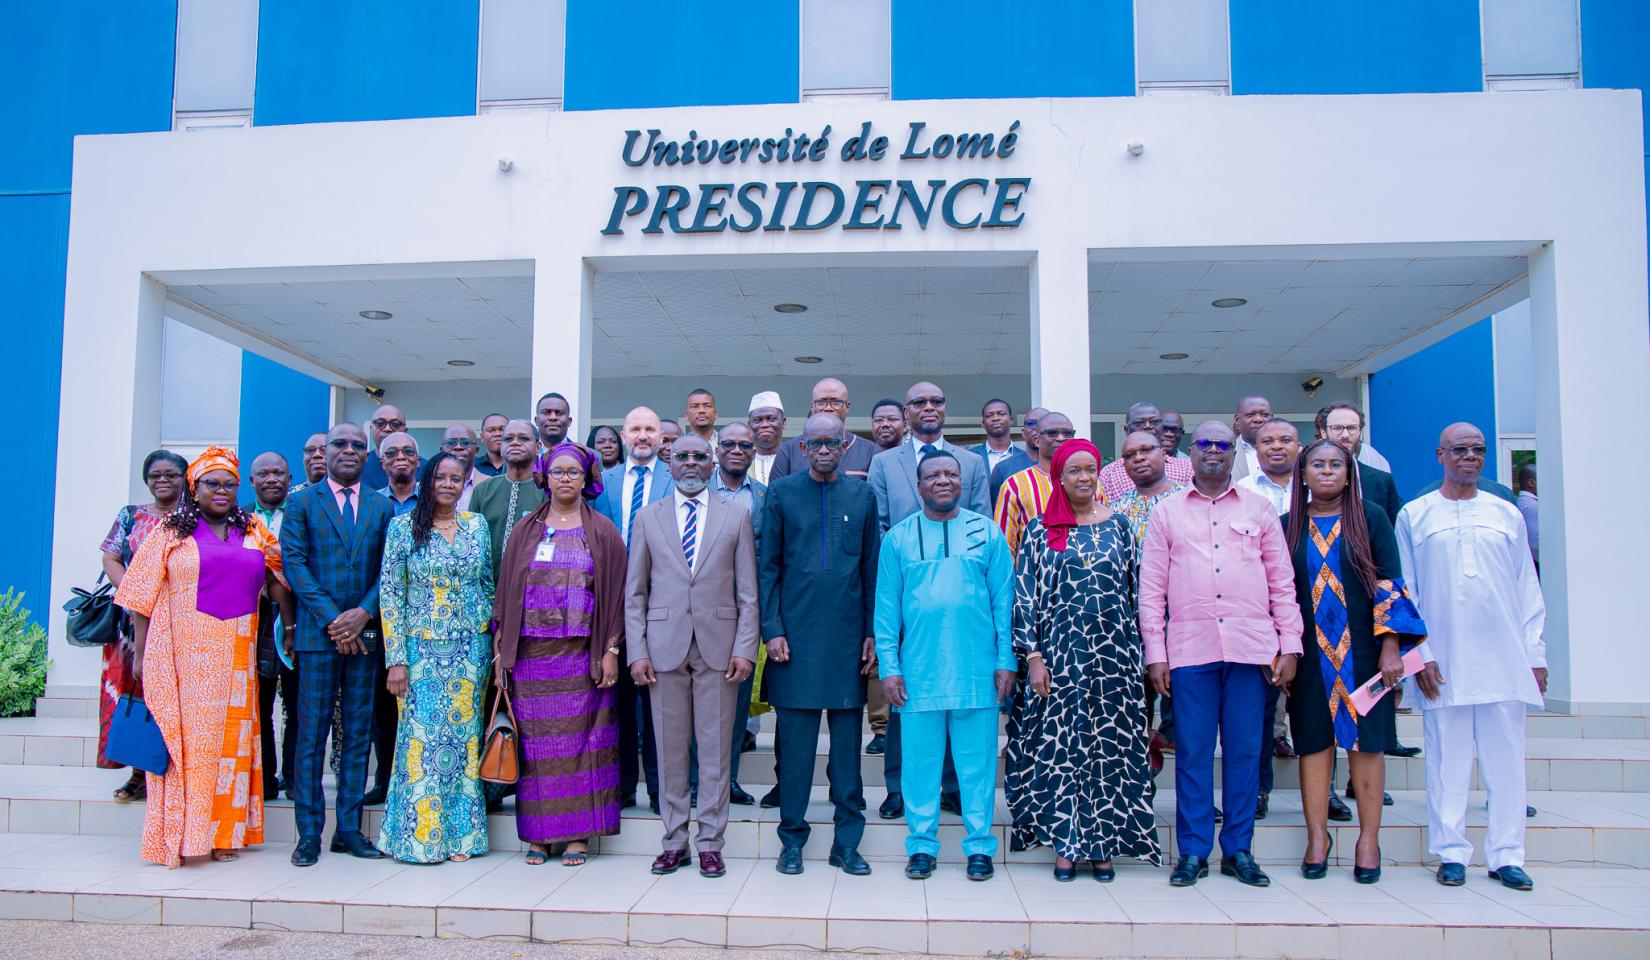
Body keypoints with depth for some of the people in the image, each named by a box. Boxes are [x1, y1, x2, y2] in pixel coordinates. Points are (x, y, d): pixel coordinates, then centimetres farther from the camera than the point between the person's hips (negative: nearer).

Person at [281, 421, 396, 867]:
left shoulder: (382, 507, 11)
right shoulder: (302, 503, 6)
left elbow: (391, 568, 5)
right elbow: (294, 562, -3)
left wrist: (363, 613, -10)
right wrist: (331, 619, -12)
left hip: (365, 633, 2)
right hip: (318, 632, -2)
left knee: (358, 733, 6)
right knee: (311, 734, 0)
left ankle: (349, 828, 14)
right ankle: (309, 833, 8)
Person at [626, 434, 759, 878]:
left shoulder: (736, 517, 7)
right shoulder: (648, 517, 10)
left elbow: (748, 592, 4)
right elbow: (634, 592, 8)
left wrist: (744, 648, -5)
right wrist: (636, 651, -1)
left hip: (718, 646, -1)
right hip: (665, 645, 1)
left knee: (715, 749, 3)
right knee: (669, 749, 6)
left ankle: (710, 844, 13)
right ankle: (675, 841, 18)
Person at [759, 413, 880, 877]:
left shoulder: (862, 495, 8)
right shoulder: (782, 492, 4)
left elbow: (872, 569, 9)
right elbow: (768, 566, 4)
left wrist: (873, 632, 4)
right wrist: (772, 629, -4)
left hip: (848, 635, 1)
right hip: (796, 632, -1)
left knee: (847, 742, 6)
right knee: (794, 740, 3)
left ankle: (847, 842, 16)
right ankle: (792, 839, 16)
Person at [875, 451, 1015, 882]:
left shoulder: (987, 533, 5)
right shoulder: (898, 538, 6)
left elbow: (1004, 601, 5)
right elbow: (886, 608, 6)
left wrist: (1006, 661, -1)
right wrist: (888, 667, -1)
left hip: (977, 671, 0)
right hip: (918, 672, 1)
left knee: (977, 761, 6)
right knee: (920, 761, 6)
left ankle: (979, 846, 18)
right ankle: (921, 845, 19)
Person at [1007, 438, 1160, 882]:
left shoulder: (1119, 525, 7)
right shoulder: (1041, 530, 1)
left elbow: (1134, 590, 9)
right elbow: (1025, 596, -1)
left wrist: (1137, 652, 6)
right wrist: (1033, 657, -8)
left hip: (1112, 654, 2)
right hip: (1059, 655, -1)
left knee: (1110, 745, 5)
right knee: (1059, 745, 1)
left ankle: (1101, 844, 16)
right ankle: (1065, 845, 12)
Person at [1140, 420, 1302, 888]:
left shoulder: (1259, 510, 12)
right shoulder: (1166, 512, 9)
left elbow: (1281, 582, 11)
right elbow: (1150, 587, 5)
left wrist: (1290, 643, 3)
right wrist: (1155, 652, -1)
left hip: (1249, 647, 1)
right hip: (1190, 649, -1)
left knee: (1244, 751, 5)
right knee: (1192, 752, 2)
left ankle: (1238, 850, 16)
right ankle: (1193, 852, 11)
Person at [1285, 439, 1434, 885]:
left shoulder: (1370, 517, 2)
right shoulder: (1288, 525, 7)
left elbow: (1389, 582, -2)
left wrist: (1391, 645, -10)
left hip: (1362, 649, -1)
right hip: (1310, 652, 1)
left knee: (1366, 739, 2)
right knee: (1314, 740, 4)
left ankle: (1369, 839, 11)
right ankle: (1317, 835, 13)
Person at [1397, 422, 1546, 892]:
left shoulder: (1506, 514, 13)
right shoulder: (1414, 516, 8)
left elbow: (1528, 589, 13)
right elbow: (1402, 590, 6)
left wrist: (1535, 654, 7)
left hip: (1503, 659, 2)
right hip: (1442, 659, -2)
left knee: (1505, 757, 3)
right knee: (1447, 759, 1)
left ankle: (1506, 855, 11)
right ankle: (1451, 852, 9)